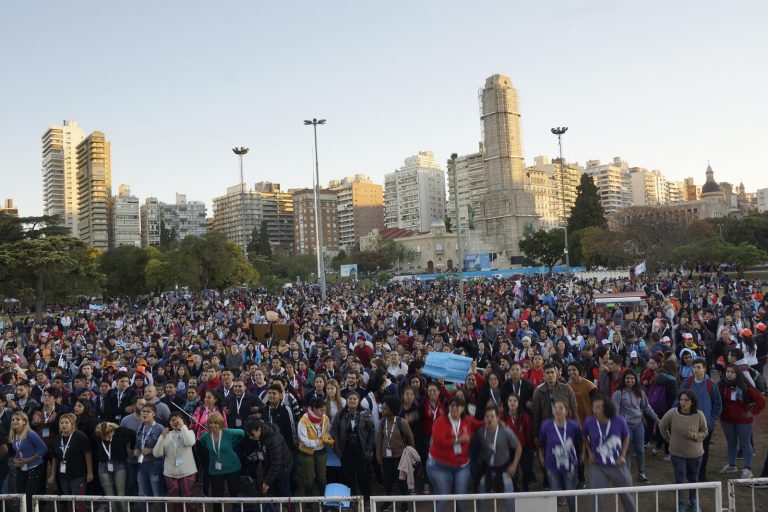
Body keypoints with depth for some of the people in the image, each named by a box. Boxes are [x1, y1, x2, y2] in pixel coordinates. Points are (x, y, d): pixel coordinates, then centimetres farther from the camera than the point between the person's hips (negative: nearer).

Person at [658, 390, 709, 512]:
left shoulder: (699, 415, -17)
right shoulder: (672, 413, -17)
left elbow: (705, 432, -3)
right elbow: (662, 426, 1)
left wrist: (695, 436, -22)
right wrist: (670, 440, 5)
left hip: (695, 453, 1)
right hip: (677, 453, -1)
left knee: (693, 479, 20)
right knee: (680, 480, 7)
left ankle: (693, 502, 43)